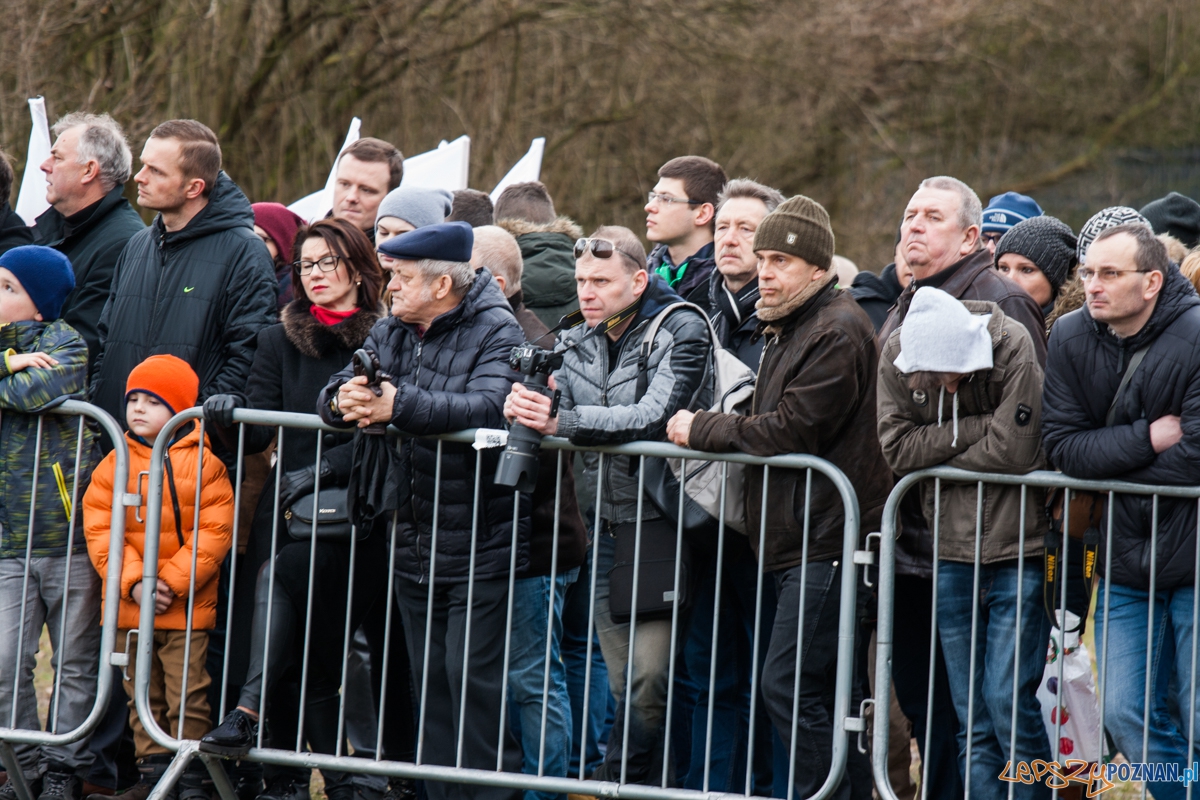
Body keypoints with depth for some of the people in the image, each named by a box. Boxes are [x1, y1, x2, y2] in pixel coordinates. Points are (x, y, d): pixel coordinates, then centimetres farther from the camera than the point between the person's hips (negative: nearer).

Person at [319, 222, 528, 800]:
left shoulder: (496, 334, -10)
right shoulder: (390, 334, 12)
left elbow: (487, 406, -27)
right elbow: (336, 393, 5)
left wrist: (399, 405, -33)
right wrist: (344, 400, -20)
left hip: (479, 546, -7)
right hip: (411, 545, 7)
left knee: (474, 681, -10)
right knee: (429, 683, 12)